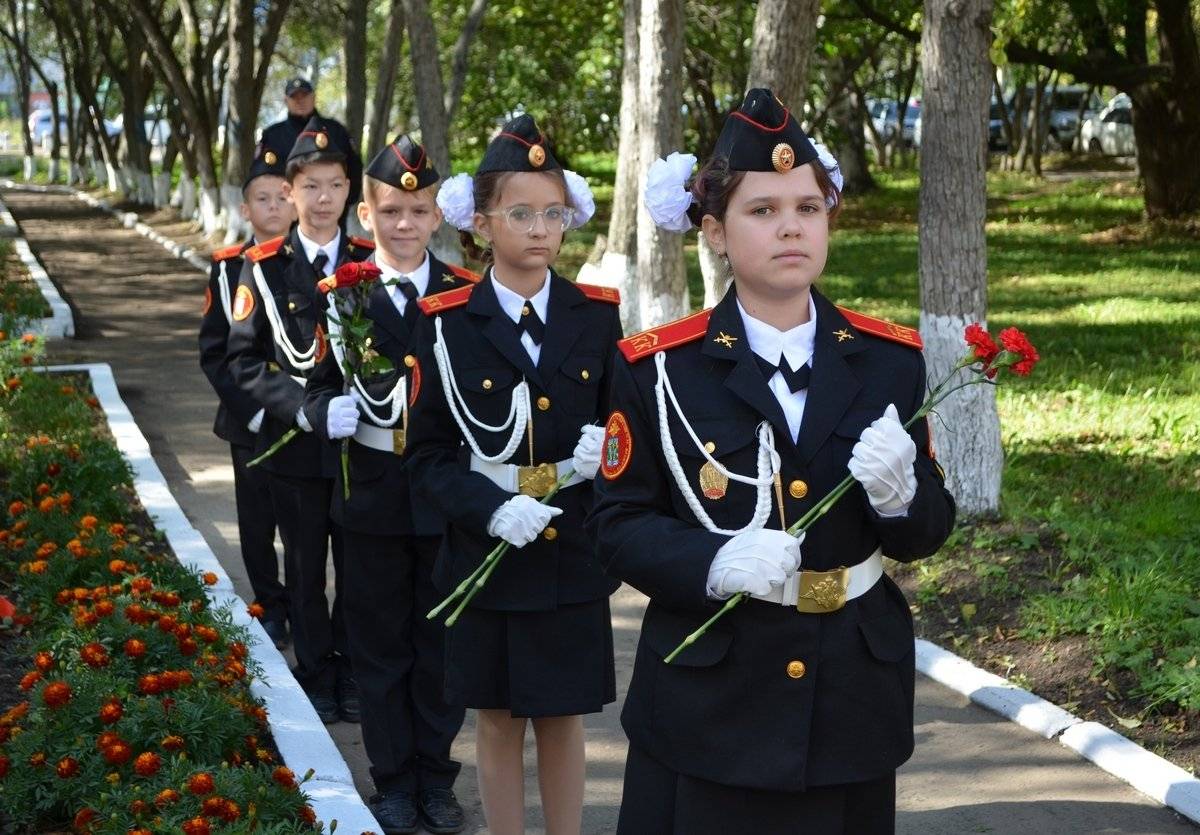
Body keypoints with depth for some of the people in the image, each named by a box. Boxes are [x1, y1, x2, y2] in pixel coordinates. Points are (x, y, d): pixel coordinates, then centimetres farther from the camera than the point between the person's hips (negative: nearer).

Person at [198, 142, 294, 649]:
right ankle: (270, 611, 22)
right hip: (250, 421, 1)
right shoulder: (229, 268, 0)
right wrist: (251, 409, -10)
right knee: (258, 521, 8)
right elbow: (215, 350, 0)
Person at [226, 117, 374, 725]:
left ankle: (351, 673, 22)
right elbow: (244, 359, -3)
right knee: (306, 568, 9)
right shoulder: (263, 266, -1)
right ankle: (316, 675, 22)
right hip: (293, 444, -1)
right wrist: (297, 405, -17)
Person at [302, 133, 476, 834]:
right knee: (382, 646, 10)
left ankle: (437, 778, 25)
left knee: (441, 644, 10)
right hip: (374, 494, 0)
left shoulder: (466, 294, -1)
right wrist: (329, 413, -23)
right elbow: (320, 386, -1)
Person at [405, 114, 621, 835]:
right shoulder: (448, 324, -5)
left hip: (573, 557, 1)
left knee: (562, 716, 11)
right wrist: (493, 510, -21)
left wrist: (604, 450, -15)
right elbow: (429, 455, -5)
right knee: (499, 717, 11)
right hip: (487, 556, -1)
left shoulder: (599, 316, 1)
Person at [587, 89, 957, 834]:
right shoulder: (658, 368, -5)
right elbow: (619, 525, -4)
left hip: (853, 698, 3)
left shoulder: (890, 360, 2)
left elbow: (929, 529, 6)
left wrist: (900, 494, -17)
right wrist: (713, 564, -22)